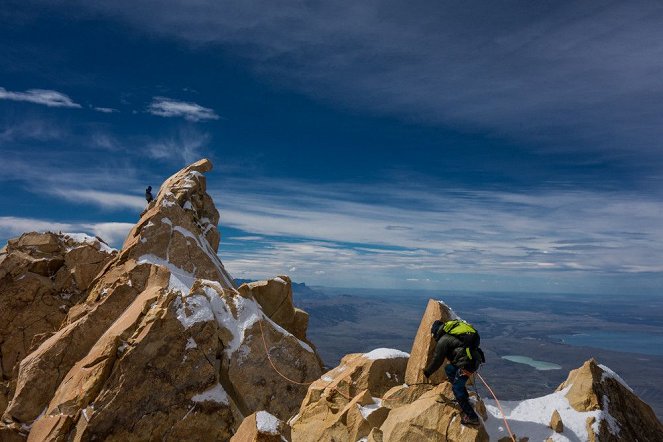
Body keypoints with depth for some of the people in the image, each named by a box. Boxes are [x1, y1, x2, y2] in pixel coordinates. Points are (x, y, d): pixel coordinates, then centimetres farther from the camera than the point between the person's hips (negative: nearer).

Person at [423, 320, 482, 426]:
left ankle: (472, 417, 1)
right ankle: (464, 396, 25)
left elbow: (437, 361, -2)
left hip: (466, 364, -9)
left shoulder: (443, 341, -7)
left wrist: (427, 372, 13)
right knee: (449, 369, 24)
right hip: (474, 360, 9)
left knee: (457, 389, 1)